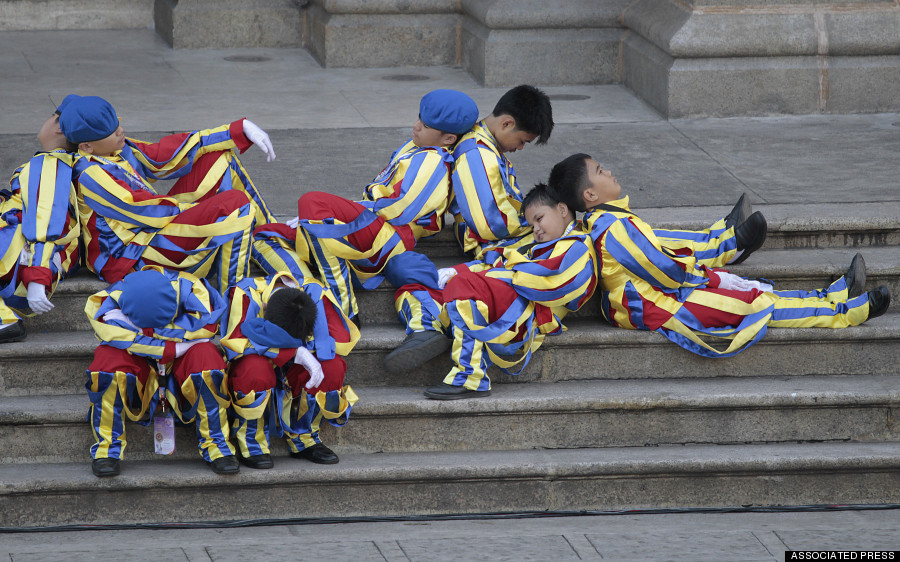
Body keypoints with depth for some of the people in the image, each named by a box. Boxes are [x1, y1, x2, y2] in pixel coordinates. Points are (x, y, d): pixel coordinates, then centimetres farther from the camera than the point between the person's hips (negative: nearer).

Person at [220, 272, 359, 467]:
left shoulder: (314, 292, -18)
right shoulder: (245, 294, -26)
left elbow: (341, 338, -16)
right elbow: (237, 343, -33)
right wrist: (295, 354, -38)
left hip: (290, 370, 3)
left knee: (333, 366, -27)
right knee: (256, 370, -39)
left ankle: (303, 441, -7)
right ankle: (251, 445, -18)